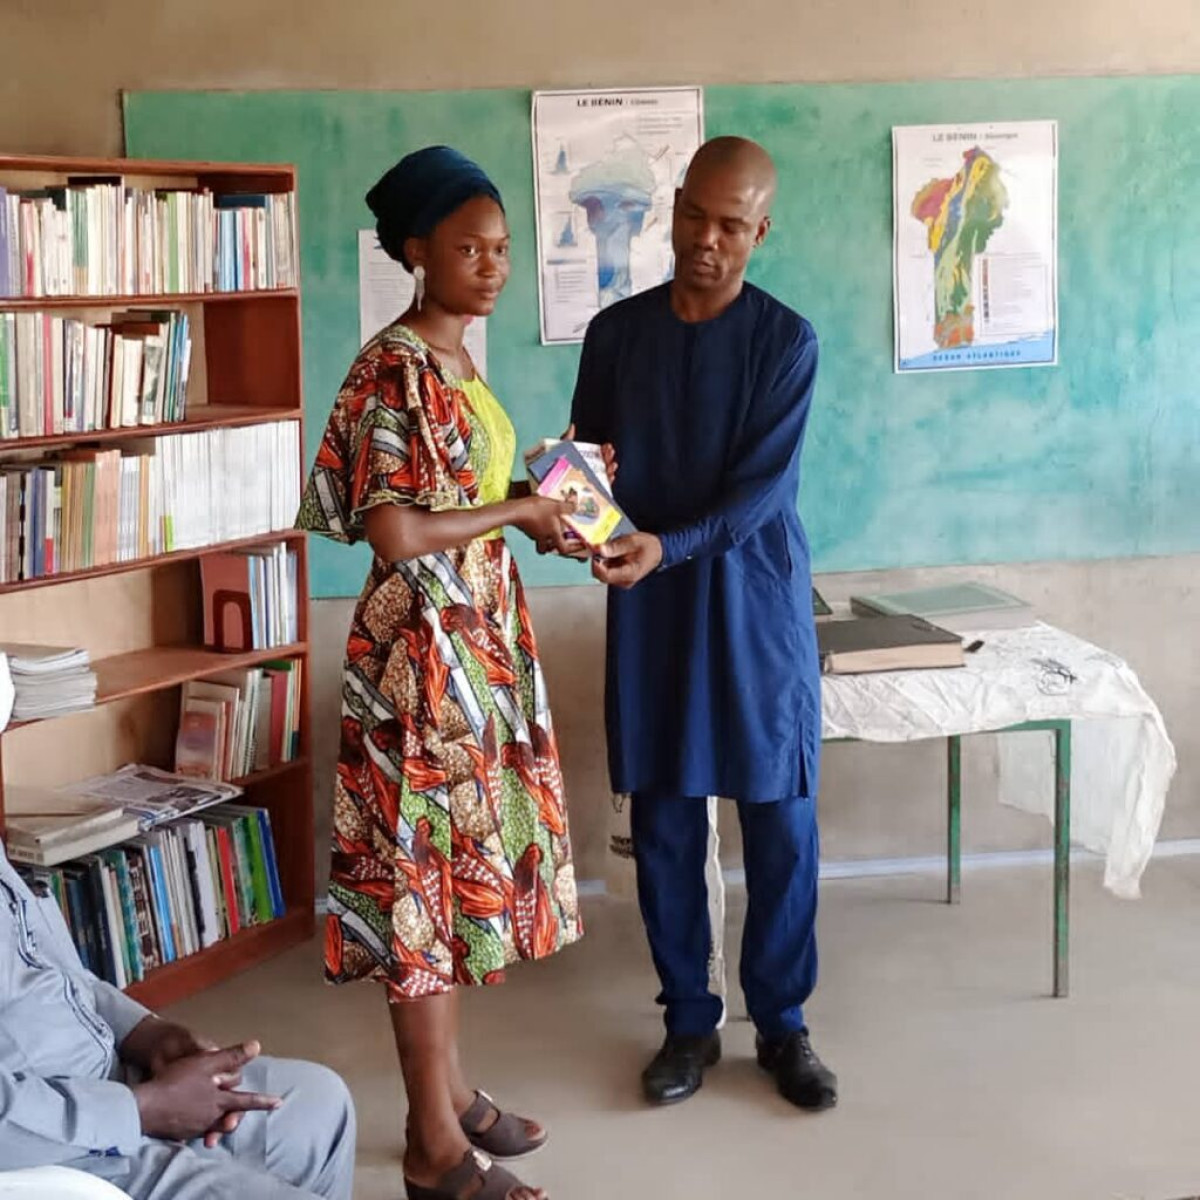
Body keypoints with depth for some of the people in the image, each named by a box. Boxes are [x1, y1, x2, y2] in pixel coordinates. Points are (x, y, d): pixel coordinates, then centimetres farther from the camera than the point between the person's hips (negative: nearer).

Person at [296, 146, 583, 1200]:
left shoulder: (456, 363, 12)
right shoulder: (394, 369, -17)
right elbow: (395, 531, -25)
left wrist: (537, 519, 4)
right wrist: (517, 509, -15)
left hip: (481, 641, 10)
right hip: (423, 649, -10)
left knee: (462, 867, 16)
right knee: (428, 876, -2)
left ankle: (448, 1093, 29)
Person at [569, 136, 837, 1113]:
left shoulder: (786, 340, -6)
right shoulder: (616, 332, 3)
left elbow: (763, 486, -14)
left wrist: (665, 546, -28)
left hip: (755, 601, -2)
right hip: (650, 610, 2)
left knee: (780, 821, 3)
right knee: (664, 823, 7)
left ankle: (782, 1023, 19)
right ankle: (690, 1020, 21)